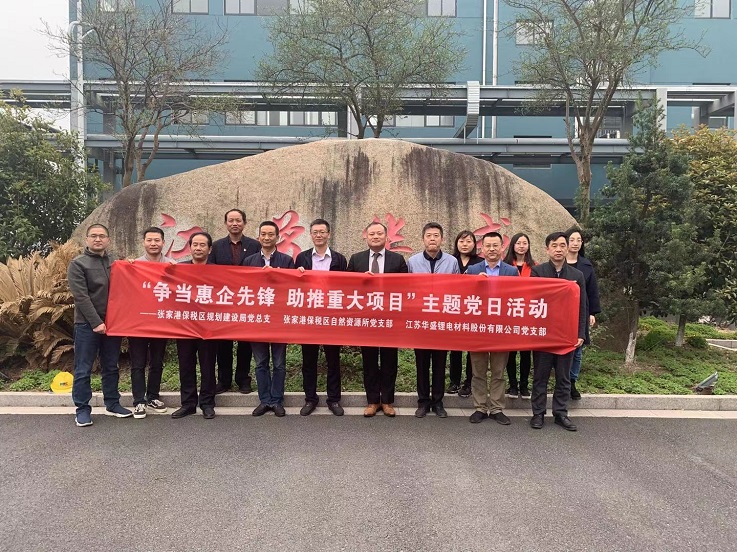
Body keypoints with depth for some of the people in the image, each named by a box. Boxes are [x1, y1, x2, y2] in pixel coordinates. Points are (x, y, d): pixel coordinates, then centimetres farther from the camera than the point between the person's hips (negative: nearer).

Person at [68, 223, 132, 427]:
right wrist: (96, 322, -16)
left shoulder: (116, 263, 11)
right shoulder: (78, 264, -2)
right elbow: (81, 297, -11)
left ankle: (112, 404, 22)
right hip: (87, 324, -4)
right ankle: (82, 409, 11)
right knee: (83, 370, 2)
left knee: (111, 367, 12)